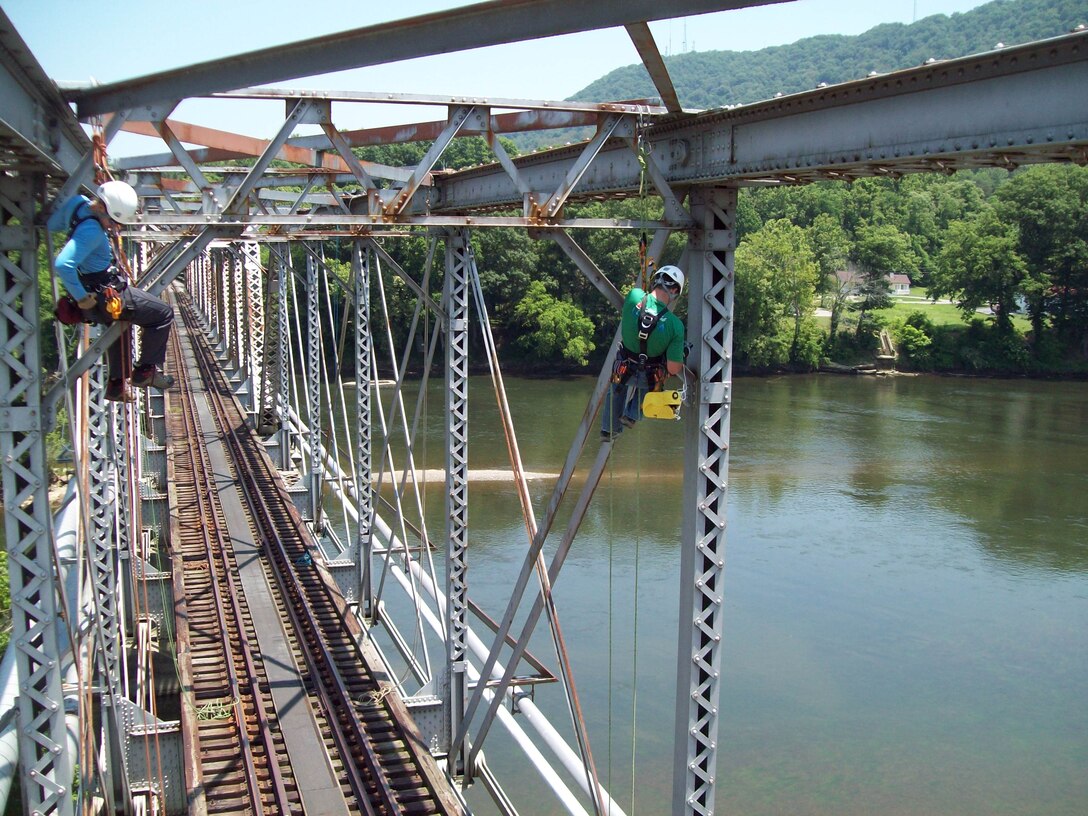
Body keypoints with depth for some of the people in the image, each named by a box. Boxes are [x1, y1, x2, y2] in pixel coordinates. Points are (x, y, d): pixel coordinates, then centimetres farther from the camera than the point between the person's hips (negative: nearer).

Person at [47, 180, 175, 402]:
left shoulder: (79, 202, -4)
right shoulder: (91, 231, -31)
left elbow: (51, 225, 14)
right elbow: (62, 264, -41)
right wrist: (82, 298, -29)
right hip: (107, 296, -10)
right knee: (163, 314, 2)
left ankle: (116, 384, 42)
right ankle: (146, 371, 8)